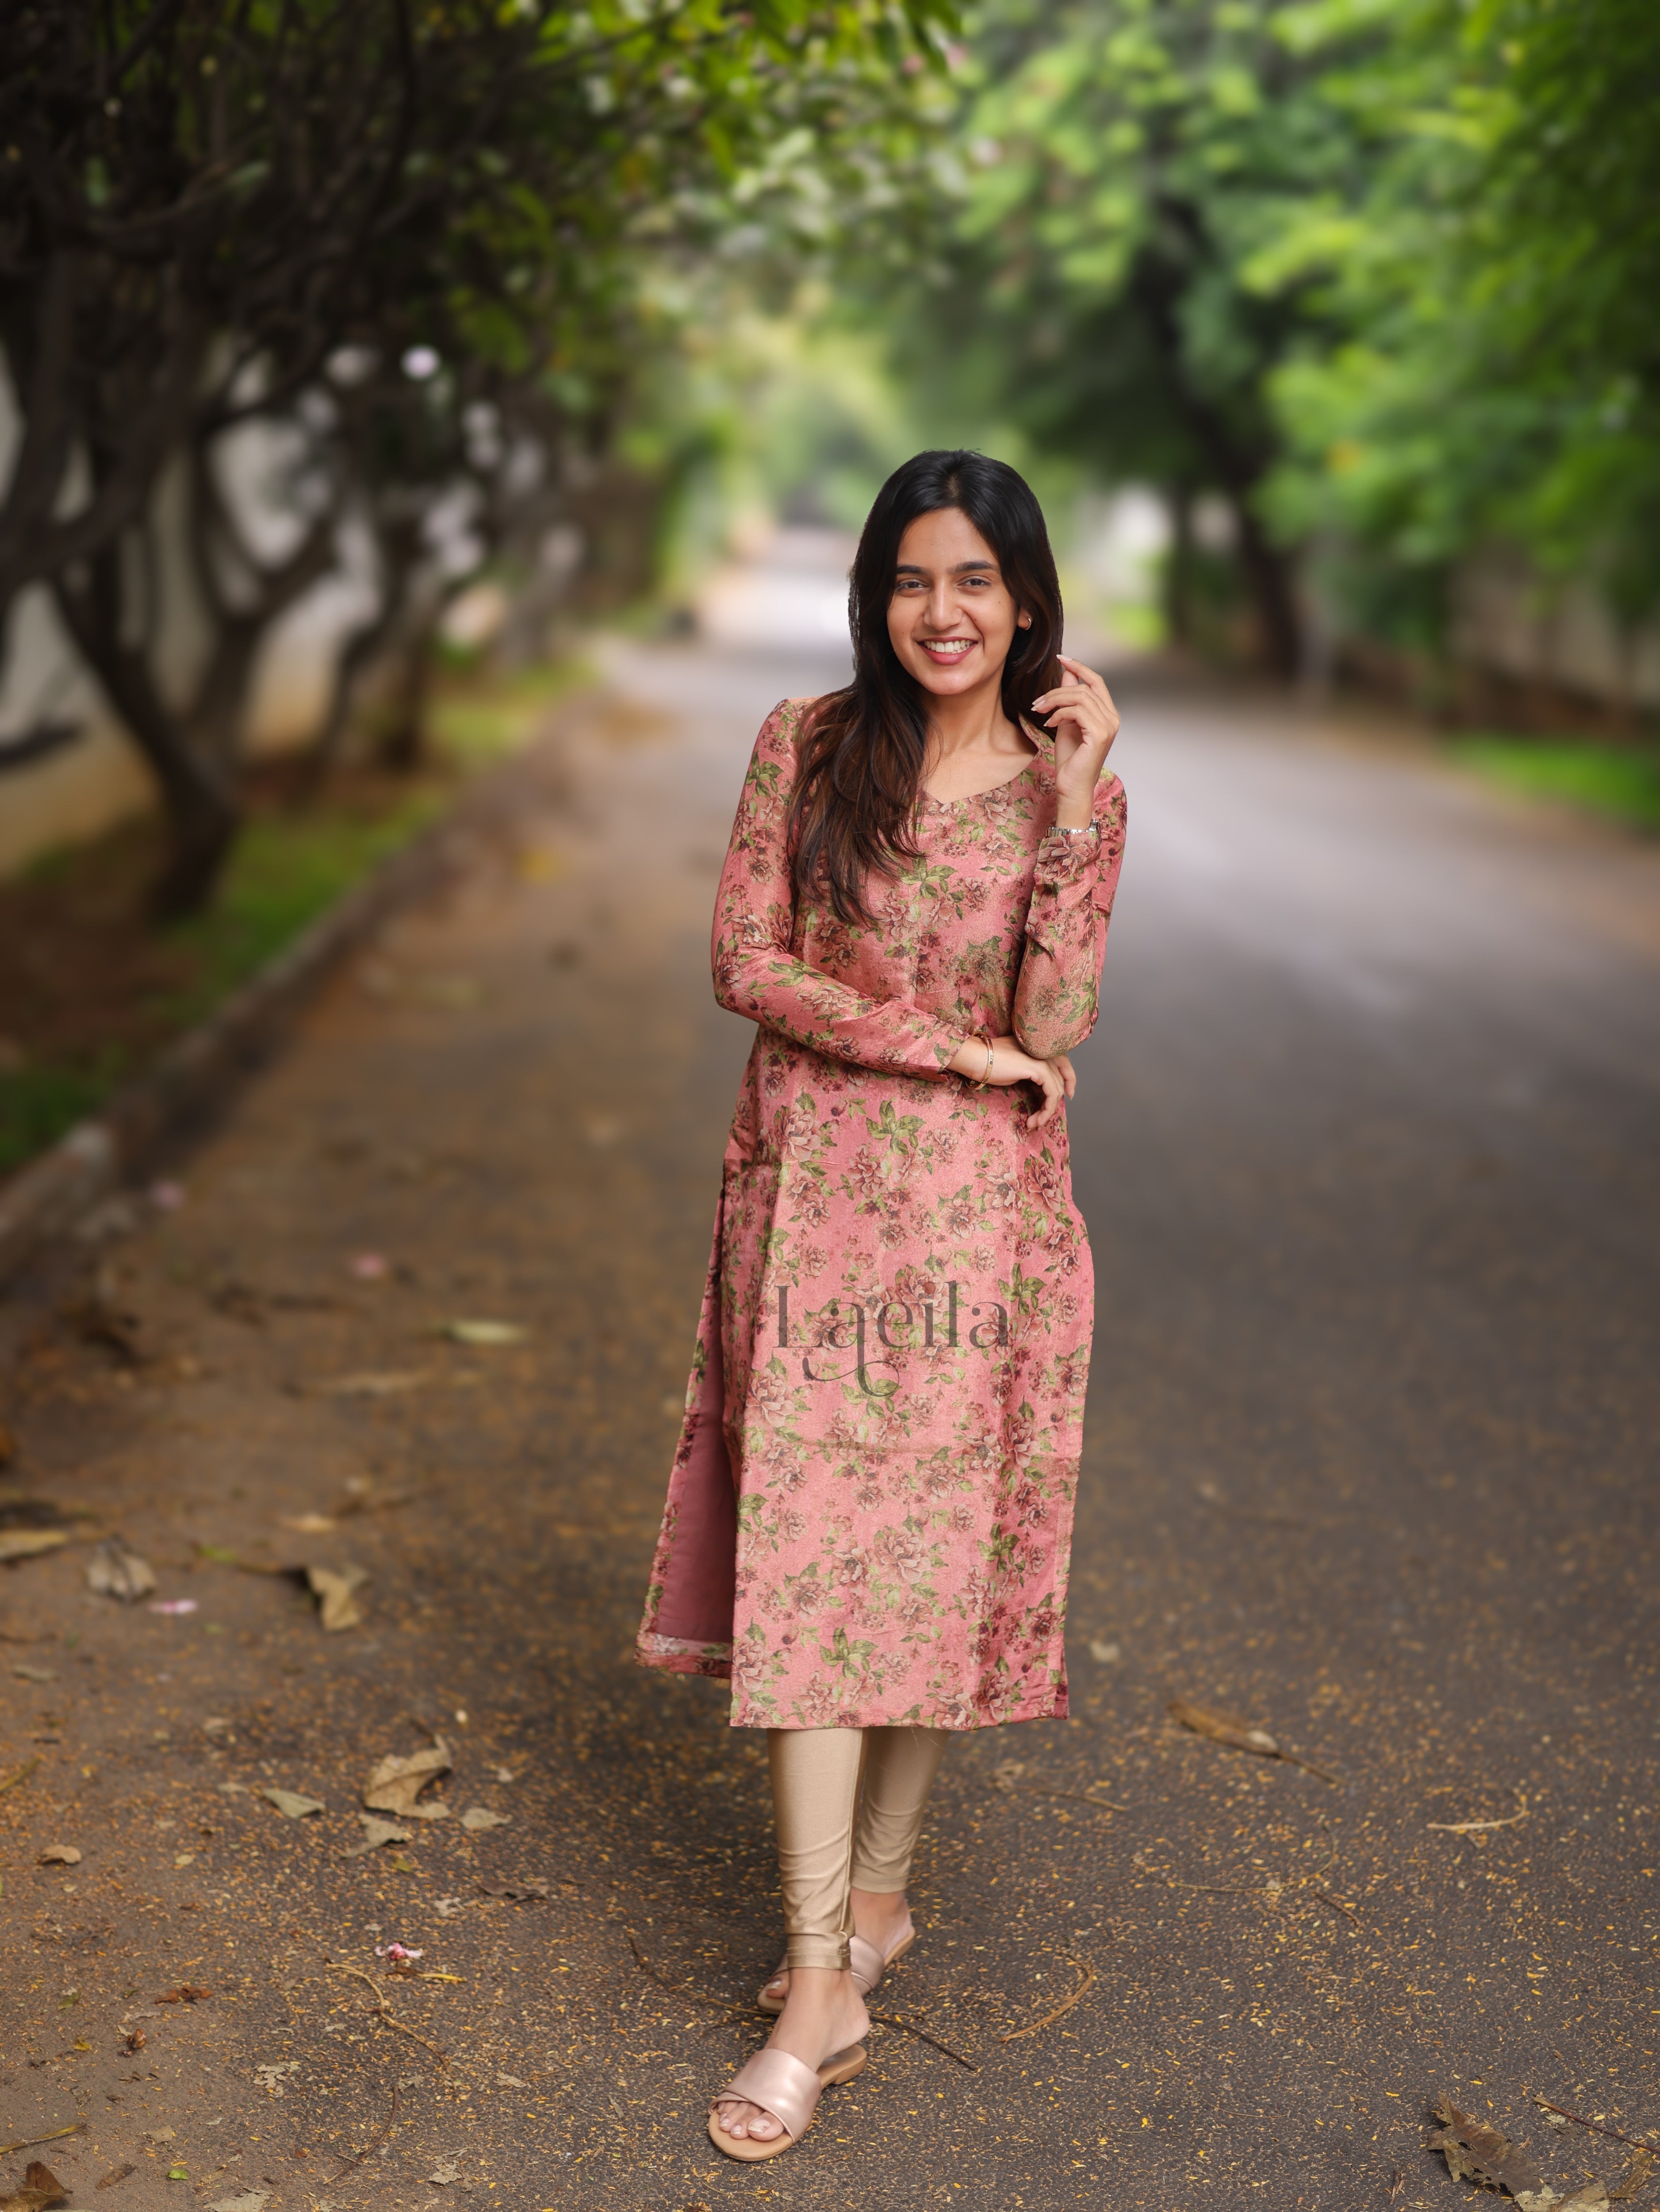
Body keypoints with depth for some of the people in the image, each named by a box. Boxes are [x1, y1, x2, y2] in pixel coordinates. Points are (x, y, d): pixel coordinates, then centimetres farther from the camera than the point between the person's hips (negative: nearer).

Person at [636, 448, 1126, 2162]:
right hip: (812, 1199, 1)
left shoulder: (1073, 789, 0)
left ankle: (876, 1890, 28)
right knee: (805, 1557, -2)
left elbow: (1053, 1030, -11)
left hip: (976, 1217, 0)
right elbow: (745, 963, -5)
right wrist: (948, 1049, -11)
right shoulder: (806, 747, 2)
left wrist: (1074, 804, -17)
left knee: (937, 1548, 7)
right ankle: (823, 1980, 6)